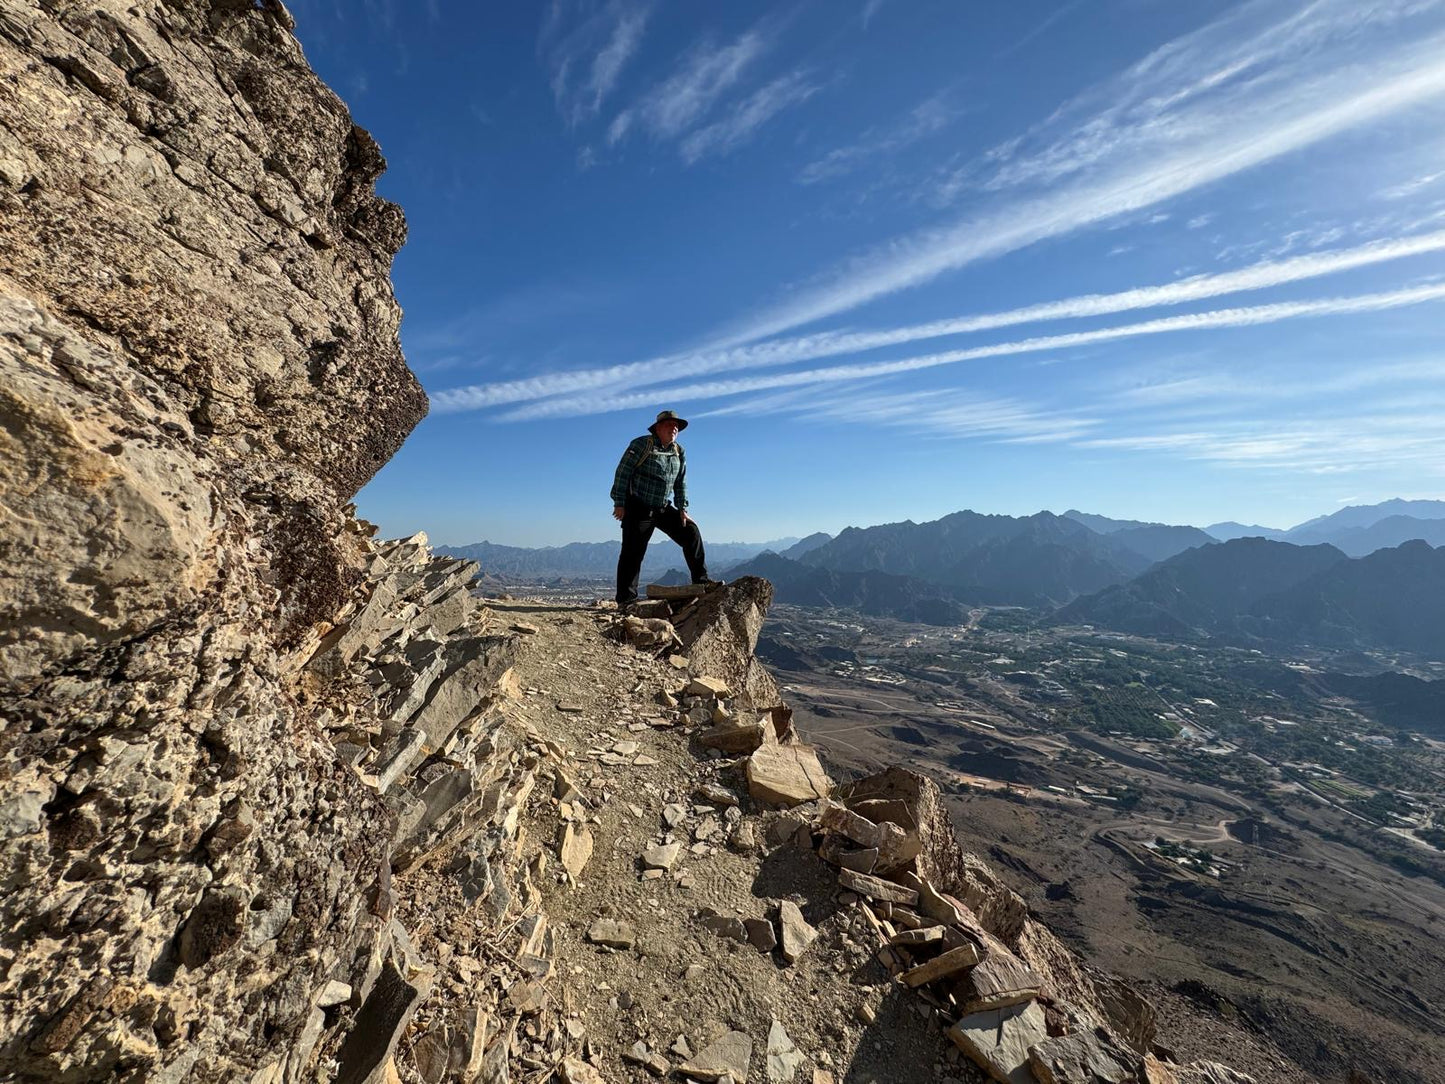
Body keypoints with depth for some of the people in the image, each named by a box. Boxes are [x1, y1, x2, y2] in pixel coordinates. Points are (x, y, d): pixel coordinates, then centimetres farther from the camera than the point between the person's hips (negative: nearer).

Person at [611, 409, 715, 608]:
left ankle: (701, 579, 5)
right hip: (638, 509, -6)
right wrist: (619, 503, -14)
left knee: (691, 532, -3)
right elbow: (622, 472, -11)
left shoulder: (679, 452, 9)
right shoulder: (642, 444, -9)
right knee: (633, 552, -5)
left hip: (664, 509, 6)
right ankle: (626, 598, 2)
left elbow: (680, 483, 14)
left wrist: (682, 509, 6)